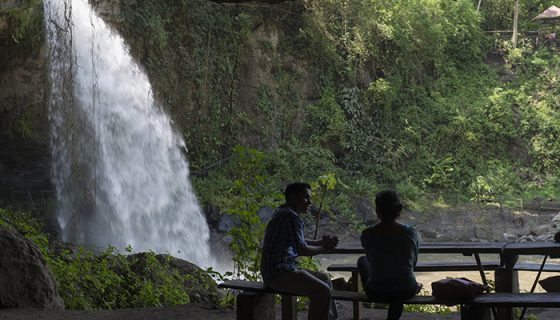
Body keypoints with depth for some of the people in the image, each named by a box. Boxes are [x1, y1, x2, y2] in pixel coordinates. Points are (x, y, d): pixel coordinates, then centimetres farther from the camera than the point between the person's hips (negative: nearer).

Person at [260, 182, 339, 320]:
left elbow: (299, 243, 23)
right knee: (322, 290, -22)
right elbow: (302, 249, -18)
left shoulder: (284, 213, 17)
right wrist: (323, 249, -3)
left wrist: (322, 242, 10)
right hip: (278, 273, -11)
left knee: (324, 278, 19)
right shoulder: (291, 217, -16)